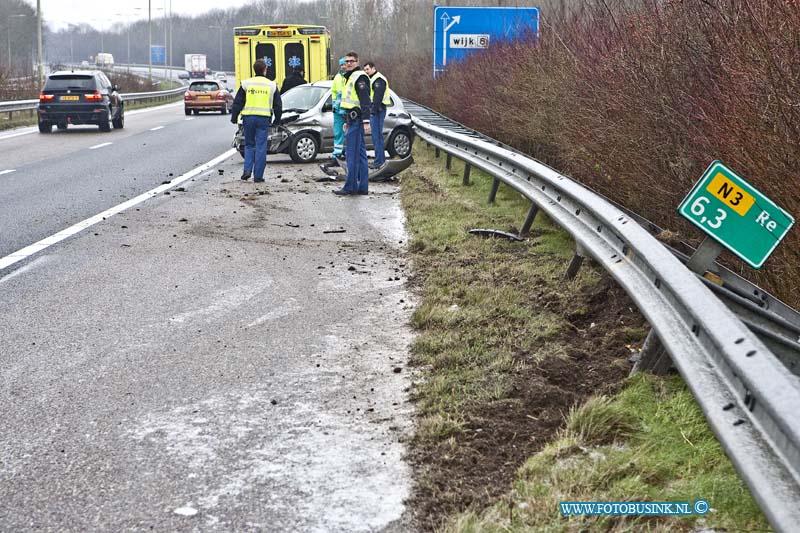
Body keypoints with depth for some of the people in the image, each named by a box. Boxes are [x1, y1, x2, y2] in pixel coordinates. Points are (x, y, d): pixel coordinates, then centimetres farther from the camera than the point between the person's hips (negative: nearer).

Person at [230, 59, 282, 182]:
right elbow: (278, 105, 9)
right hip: (264, 118, -1)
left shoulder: (246, 83, 2)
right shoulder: (272, 85, 4)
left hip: (248, 118, 1)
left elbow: (238, 102, 3)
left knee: (249, 145, 15)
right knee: (261, 148, 2)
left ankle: (247, 170, 0)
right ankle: (258, 175, 1)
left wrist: (234, 117, 8)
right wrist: (277, 120, 19)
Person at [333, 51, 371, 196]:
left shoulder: (360, 77, -11)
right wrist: (348, 121, 28)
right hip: (354, 120, 11)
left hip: (356, 120, -11)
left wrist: (366, 121, -27)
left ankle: (350, 187, -9)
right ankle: (362, 187, 12)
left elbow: (365, 101, -20)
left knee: (352, 154, -10)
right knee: (360, 154, 10)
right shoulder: (351, 77, 21)